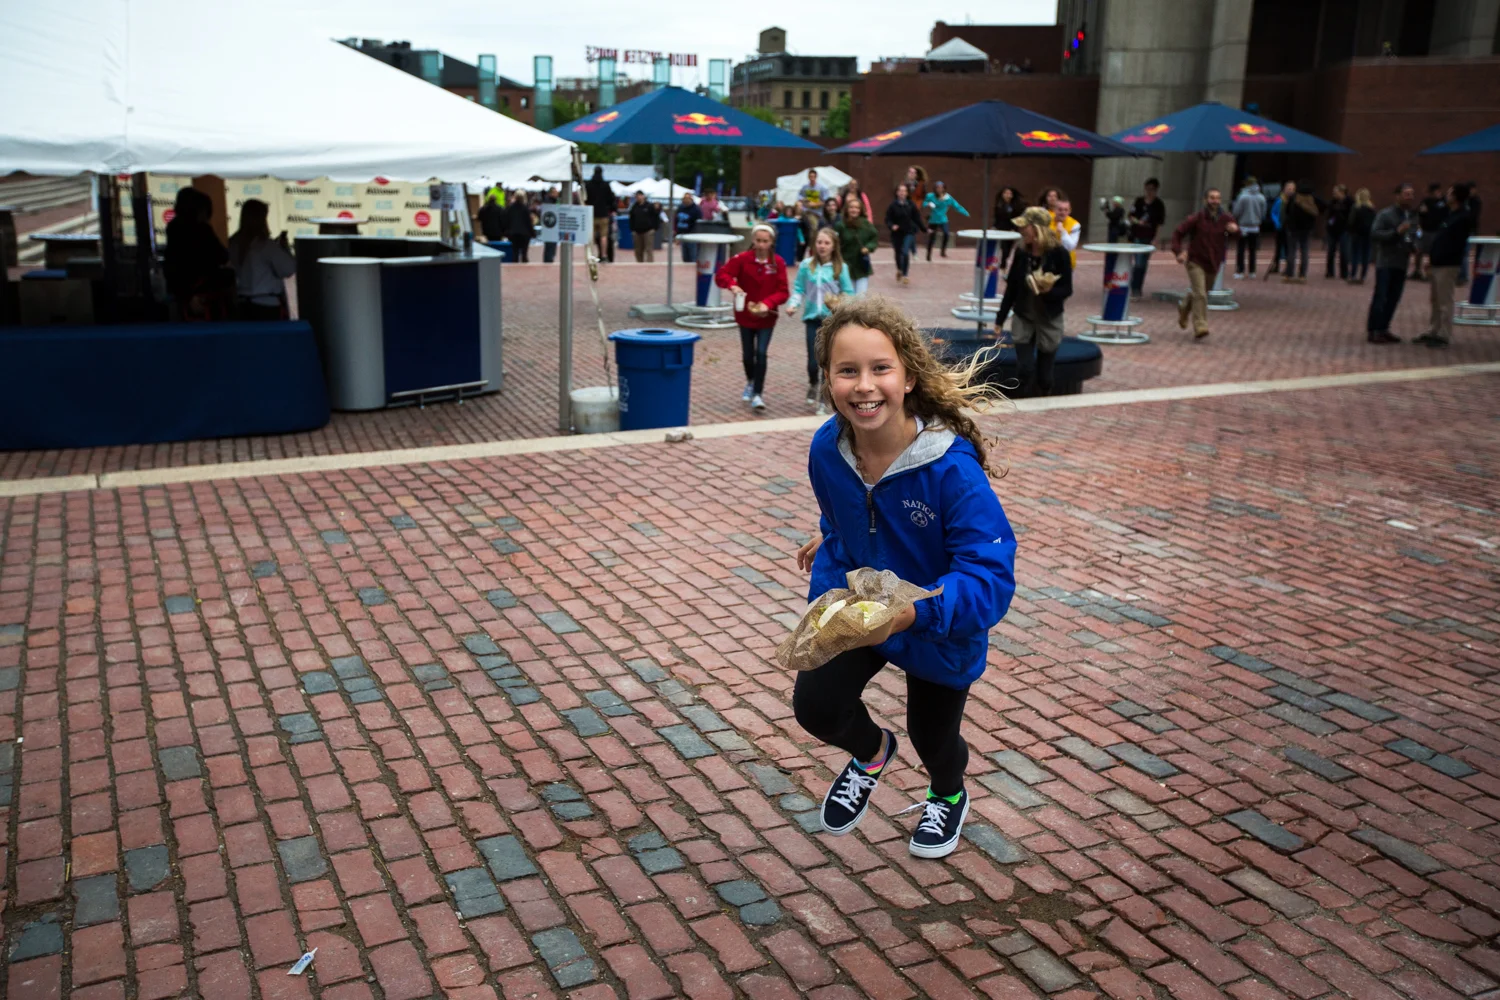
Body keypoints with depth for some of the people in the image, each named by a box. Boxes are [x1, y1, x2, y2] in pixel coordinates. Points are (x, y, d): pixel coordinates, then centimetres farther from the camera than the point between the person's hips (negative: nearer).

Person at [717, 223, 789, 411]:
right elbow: (721, 275, -15)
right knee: (748, 354, 13)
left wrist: (767, 303, -25)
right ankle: (750, 382, 42)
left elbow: (782, 292, -8)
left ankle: (757, 394, -7)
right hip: (745, 315, 1)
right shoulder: (742, 259, -10)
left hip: (767, 317, -1)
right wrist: (732, 285, -35)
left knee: (761, 353, -13)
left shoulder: (778, 263, -9)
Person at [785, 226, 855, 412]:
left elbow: (848, 293, -1)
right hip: (813, 318, 1)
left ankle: (824, 400, 15)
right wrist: (792, 304, -13)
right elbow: (799, 289, 3)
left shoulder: (840, 268, -3)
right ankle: (813, 385, 31)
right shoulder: (806, 266, -1)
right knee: (813, 361, -3)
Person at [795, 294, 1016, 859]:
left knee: (932, 737, 17)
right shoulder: (827, 449, -18)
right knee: (814, 706, -11)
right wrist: (827, 597, -1)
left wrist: (915, 612, -50)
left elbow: (991, 575, -37)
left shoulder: (952, 467, -35)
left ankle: (948, 795, 58)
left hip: (938, 628, -3)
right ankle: (871, 752, 29)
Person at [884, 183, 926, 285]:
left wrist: (924, 229, 2)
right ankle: (899, 270, 44)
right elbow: (888, 219, -7)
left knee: (905, 252, -16)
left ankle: (905, 275, -6)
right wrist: (891, 226, -26)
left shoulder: (911, 205, -4)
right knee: (898, 253, 16)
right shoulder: (892, 205, -7)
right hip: (897, 233, 1)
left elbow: (917, 219, 2)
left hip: (909, 232, -1)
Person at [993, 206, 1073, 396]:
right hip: (1023, 319, 2)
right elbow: (1011, 287, 3)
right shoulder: (1021, 251, -4)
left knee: (1044, 373, 6)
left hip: (1049, 321, -2)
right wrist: (1000, 319, 5)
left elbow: (1067, 289, -10)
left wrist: (1049, 290, -32)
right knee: (1024, 369, -2)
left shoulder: (1059, 254, -15)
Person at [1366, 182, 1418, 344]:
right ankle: (1372, 331, -2)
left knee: (1393, 299, 7)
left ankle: (1383, 329, 16)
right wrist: (1396, 231, -22)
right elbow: (1374, 235, -14)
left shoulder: (1413, 216, 12)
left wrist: (1413, 245, 4)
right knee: (1380, 297, -7)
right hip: (1385, 262, -6)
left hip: (1401, 264, 6)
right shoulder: (1386, 214, -8)